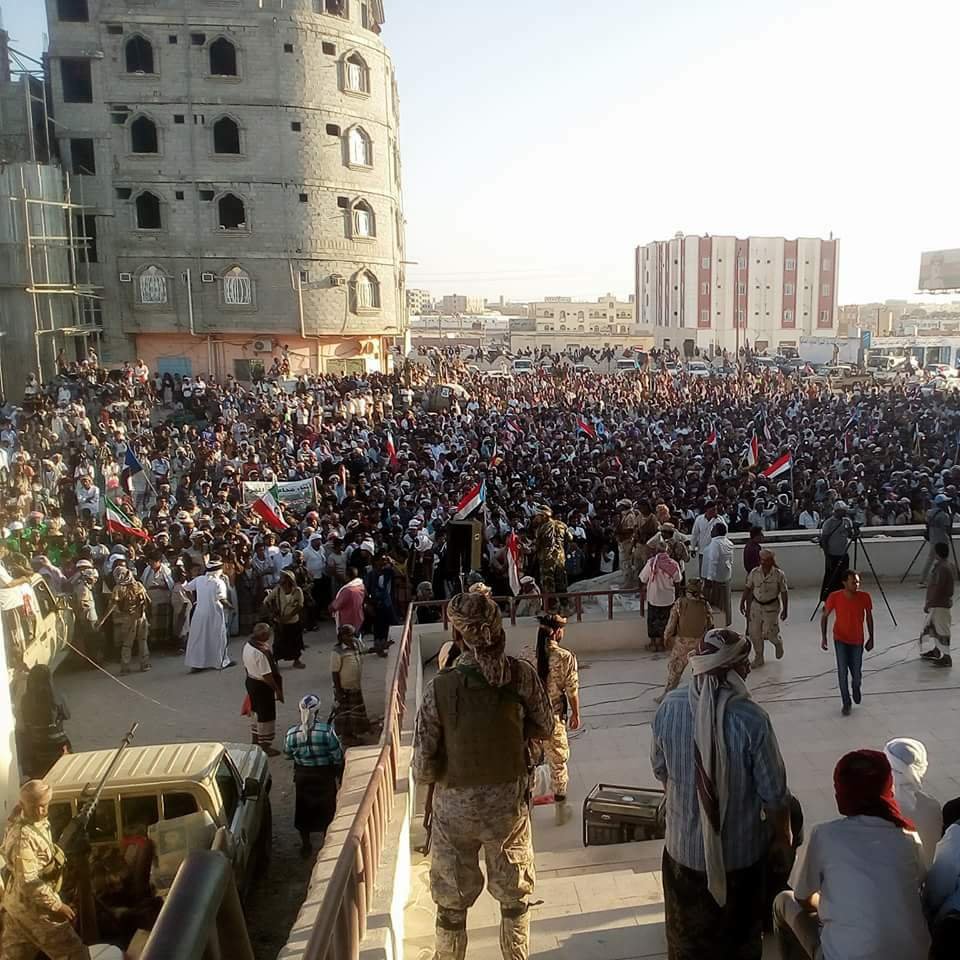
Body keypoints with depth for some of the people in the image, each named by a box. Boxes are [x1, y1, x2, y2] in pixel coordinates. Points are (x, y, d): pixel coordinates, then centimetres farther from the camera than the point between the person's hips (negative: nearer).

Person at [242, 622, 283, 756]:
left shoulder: (247, 645, -3)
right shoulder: (261, 653, -31)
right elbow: (267, 675, -26)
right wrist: (277, 690, -15)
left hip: (251, 681, 9)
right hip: (262, 686, -9)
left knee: (255, 710, 25)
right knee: (266, 715, 6)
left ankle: (256, 739, 41)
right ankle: (265, 746, 18)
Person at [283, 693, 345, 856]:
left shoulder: (292, 733, -16)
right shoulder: (327, 731, -24)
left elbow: (287, 754, 1)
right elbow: (337, 757, -15)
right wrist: (338, 775, 1)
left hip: (302, 775, 2)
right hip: (325, 775, -2)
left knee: (303, 809, 20)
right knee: (326, 808, 19)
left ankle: (305, 844, 33)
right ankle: (324, 842, 31)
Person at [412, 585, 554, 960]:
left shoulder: (441, 686, -22)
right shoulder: (521, 675, -17)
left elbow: (423, 767, -17)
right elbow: (545, 728, -1)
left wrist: (430, 774, 4)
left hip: (456, 806, -1)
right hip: (510, 803, 2)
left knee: (452, 904, 20)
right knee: (515, 896, 24)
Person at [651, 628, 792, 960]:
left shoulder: (669, 707, -16)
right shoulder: (751, 718, -26)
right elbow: (774, 793, -15)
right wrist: (783, 839, 5)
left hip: (684, 848, 2)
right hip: (739, 855, -2)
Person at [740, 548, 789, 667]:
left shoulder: (778, 574, -13)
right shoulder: (754, 572, -6)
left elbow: (784, 593, -6)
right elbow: (747, 588, 5)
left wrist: (784, 609, -4)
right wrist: (742, 602, 4)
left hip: (771, 607, -3)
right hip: (756, 605, 3)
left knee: (769, 633, -3)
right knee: (754, 633, 5)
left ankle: (778, 643, 34)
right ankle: (758, 658, 22)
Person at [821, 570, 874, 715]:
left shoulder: (864, 597, -17)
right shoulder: (834, 597, -20)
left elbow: (869, 617, 0)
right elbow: (824, 616, -5)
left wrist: (871, 638, 4)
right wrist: (823, 637, -10)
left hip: (857, 640, 1)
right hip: (840, 639, -1)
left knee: (856, 673, 10)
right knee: (842, 671, -8)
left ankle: (856, 687, 45)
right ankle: (846, 703, 10)